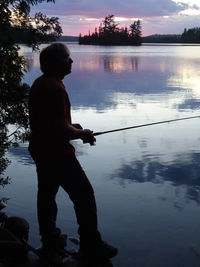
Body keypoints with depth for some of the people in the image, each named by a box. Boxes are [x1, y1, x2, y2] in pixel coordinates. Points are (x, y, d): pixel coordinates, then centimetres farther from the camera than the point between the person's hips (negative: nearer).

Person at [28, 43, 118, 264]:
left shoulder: (38, 84, 7)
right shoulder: (55, 88, -23)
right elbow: (61, 129, -25)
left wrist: (70, 125, 12)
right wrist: (82, 134, -8)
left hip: (40, 150, 10)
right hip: (57, 153, -10)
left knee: (46, 194, 19)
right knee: (84, 195, -1)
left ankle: (48, 239, 33)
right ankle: (91, 245, 7)